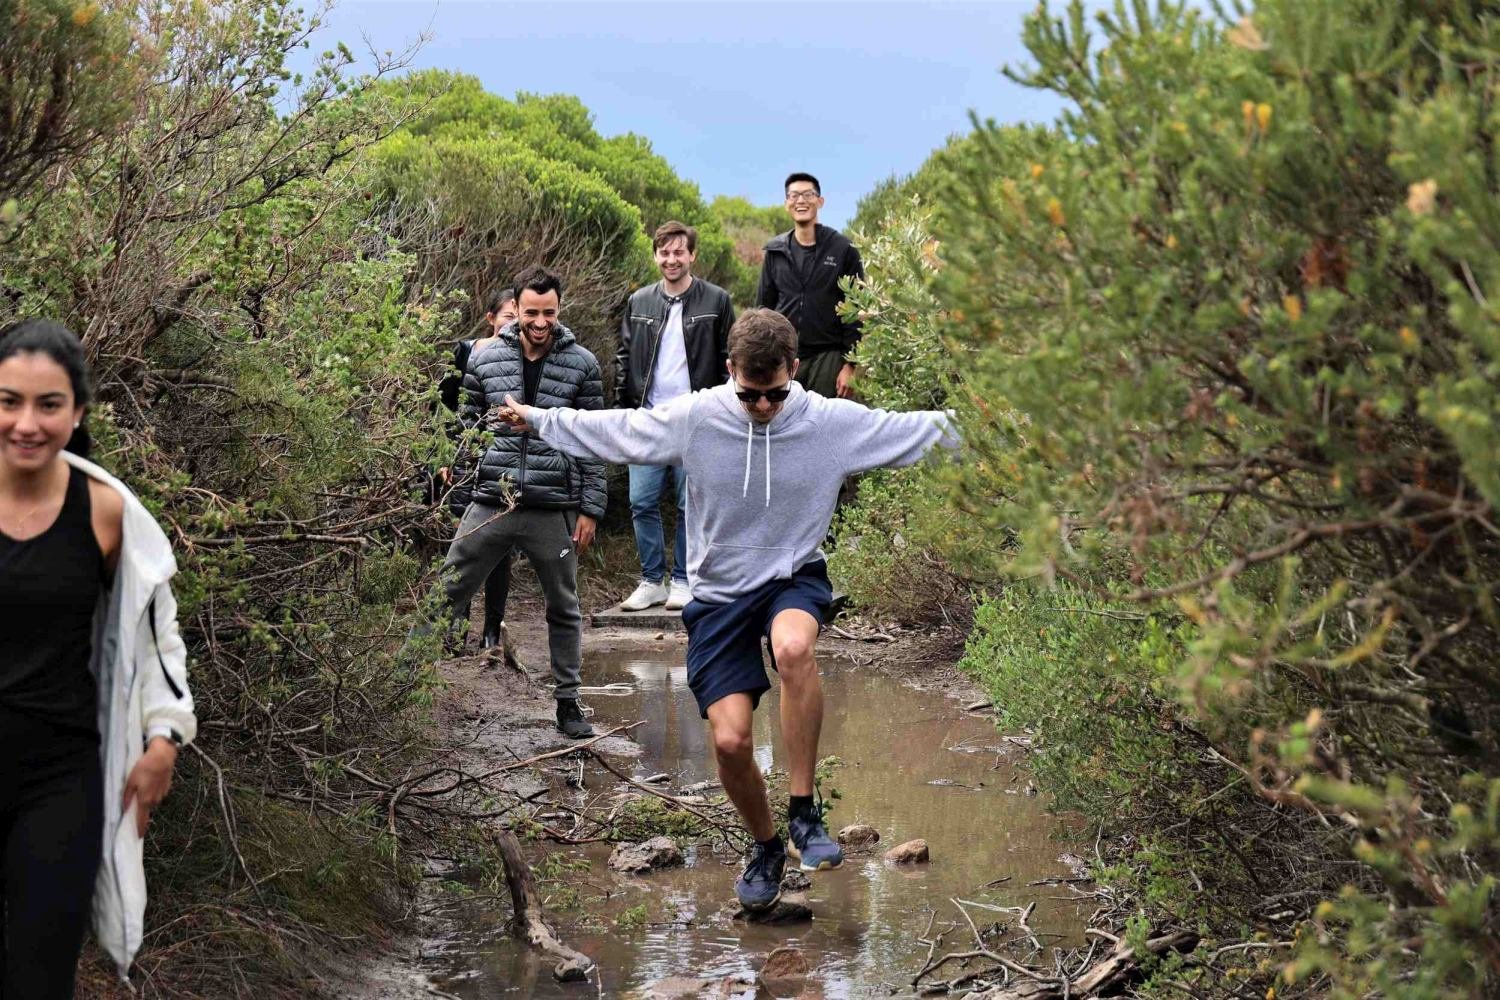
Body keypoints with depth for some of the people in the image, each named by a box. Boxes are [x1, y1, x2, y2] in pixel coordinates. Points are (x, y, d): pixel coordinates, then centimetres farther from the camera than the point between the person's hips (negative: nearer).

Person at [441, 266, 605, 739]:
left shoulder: (581, 364, 0)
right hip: (490, 504, 1)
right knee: (447, 596, 1)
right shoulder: (485, 357, 3)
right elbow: (468, 427, 10)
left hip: (554, 511, -1)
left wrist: (590, 509, -2)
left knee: (563, 609, 11)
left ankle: (567, 702, 22)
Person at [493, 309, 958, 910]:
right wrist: (535, 420, 6)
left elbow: (915, 430, 0)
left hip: (794, 578, -1)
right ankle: (765, 846, 20)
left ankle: (803, 813, -22)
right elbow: (612, 430, 3)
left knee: (793, 647, -38)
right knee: (729, 739, -12)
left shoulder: (834, 423, -9)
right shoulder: (694, 419, -9)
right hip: (720, 593, 1)